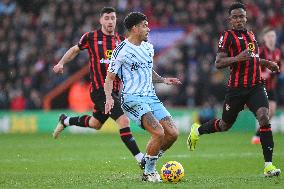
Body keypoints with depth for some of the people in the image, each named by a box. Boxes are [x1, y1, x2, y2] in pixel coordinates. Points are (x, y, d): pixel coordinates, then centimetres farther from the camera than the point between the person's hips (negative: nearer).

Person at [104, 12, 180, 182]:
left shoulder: (148, 48, 14)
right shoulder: (121, 51, -8)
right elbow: (110, 77, -4)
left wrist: (163, 80, 12)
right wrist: (109, 97, -20)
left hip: (151, 97, 8)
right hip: (132, 98, -8)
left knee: (173, 134, -3)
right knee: (159, 132, -23)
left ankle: (149, 162, 18)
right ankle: (149, 173, -5)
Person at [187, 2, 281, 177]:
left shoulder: (251, 35, 16)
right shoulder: (227, 36, -5)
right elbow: (218, 63, -13)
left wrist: (266, 63, 19)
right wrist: (237, 58, -27)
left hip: (256, 86, 4)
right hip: (236, 88, -4)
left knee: (264, 117, -19)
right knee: (225, 125, 10)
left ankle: (269, 165, -18)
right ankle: (197, 130, 43)